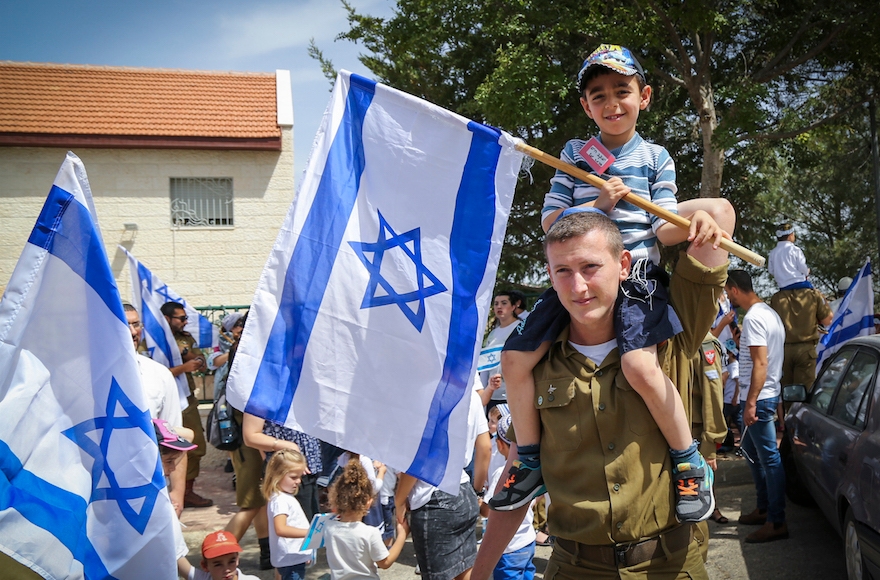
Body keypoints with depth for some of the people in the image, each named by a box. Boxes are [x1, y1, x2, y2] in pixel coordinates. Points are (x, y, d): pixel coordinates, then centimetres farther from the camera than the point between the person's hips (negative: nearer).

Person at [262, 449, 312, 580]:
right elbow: (281, 529, -33)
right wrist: (310, 532, -36)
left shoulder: (286, 497, 12)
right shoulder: (280, 500, -19)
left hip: (296, 556, 10)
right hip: (291, 559, -10)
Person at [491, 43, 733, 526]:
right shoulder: (573, 153, 11)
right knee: (516, 357, -7)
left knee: (639, 364, -29)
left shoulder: (656, 158, 8)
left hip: (636, 277, -3)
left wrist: (695, 222, -21)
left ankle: (690, 464, -6)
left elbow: (663, 227, 1)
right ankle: (531, 464, 11)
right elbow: (550, 220, 7)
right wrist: (598, 204, -10)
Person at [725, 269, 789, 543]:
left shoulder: (753, 318, -19)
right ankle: (764, 508, 30)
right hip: (766, 394, 11)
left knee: (768, 457, -5)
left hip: (758, 398, -11)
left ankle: (777, 522, 0)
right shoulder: (769, 312, 12)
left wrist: (751, 402, -25)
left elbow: (760, 363, -25)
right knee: (752, 451, 20)